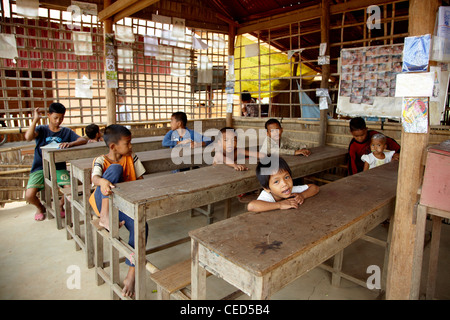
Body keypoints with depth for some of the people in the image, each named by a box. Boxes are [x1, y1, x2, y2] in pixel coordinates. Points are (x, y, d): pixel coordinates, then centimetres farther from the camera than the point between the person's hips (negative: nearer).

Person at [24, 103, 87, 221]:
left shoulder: (66, 131, 7)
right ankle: (40, 207, 19)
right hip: (40, 168, 0)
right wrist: (35, 119, -19)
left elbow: (83, 140, -8)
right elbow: (28, 137, -19)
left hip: (59, 168, 1)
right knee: (29, 195, -20)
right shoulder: (41, 130, 3)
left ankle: (61, 205, 14)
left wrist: (70, 143, -26)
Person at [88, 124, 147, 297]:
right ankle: (104, 216, -26)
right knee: (115, 168, -27)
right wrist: (103, 181, -51)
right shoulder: (101, 161, -3)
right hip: (104, 202, -3)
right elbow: (95, 177, -26)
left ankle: (131, 275, -16)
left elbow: (140, 179, 13)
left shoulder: (131, 158, 8)